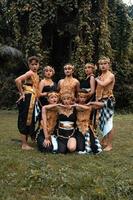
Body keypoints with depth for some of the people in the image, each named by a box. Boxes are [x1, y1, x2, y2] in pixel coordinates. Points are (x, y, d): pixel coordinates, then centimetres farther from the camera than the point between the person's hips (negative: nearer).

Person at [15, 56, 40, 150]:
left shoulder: (36, 75, 15)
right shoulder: (30, 73, -11)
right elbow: (17, 80, -25)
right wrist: (22, 93, -17)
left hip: (33, 100, 9)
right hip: (27, 99, -9)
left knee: (30, 121, 13)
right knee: (25, 120, -4)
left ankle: (25, 142, 22)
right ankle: (24, 144, 3)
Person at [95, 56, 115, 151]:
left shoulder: (111, 75, -9)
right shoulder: (101, 76, 15)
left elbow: (103, 84, -26)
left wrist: (97, 79, -9)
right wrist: (97, 100, 4)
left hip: (108, 100, -8)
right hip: (101, 101, 8)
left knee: (108, 122, -5)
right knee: (102, 121, 14)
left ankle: (109, 145, 2)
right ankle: (104, 141, 26)